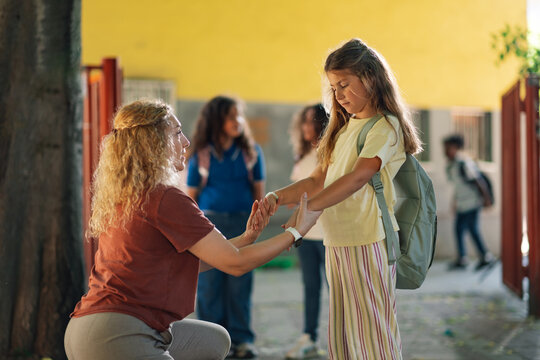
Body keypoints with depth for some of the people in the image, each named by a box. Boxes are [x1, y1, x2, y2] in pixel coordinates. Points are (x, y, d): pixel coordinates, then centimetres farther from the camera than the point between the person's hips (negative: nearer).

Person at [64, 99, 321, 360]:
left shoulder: (125, 198, 14)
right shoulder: (166, 198, -13)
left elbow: (186, 264, 18)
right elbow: (235, 263, -8)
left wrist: (247, 238, 13)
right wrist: (297, 231, 2)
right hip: (116, 337, -10)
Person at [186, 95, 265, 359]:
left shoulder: (251, 152, 6)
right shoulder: (200, 155, 2)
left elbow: (259, 190, 10)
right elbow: (191, 195, 5)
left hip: (241, 222, 1)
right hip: (209, 222, -1)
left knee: (239, 283, 3)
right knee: (209, 283, 2)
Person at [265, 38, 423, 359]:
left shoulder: (386, 126, -7)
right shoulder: (345, 128, 19)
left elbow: (359, 177, -22)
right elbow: (319, 180, 15)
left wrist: (310, 208, -32)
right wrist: (278, 197, -2)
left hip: (368, 241, -8)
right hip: (336, 242, 8)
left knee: (372, 333, -4)